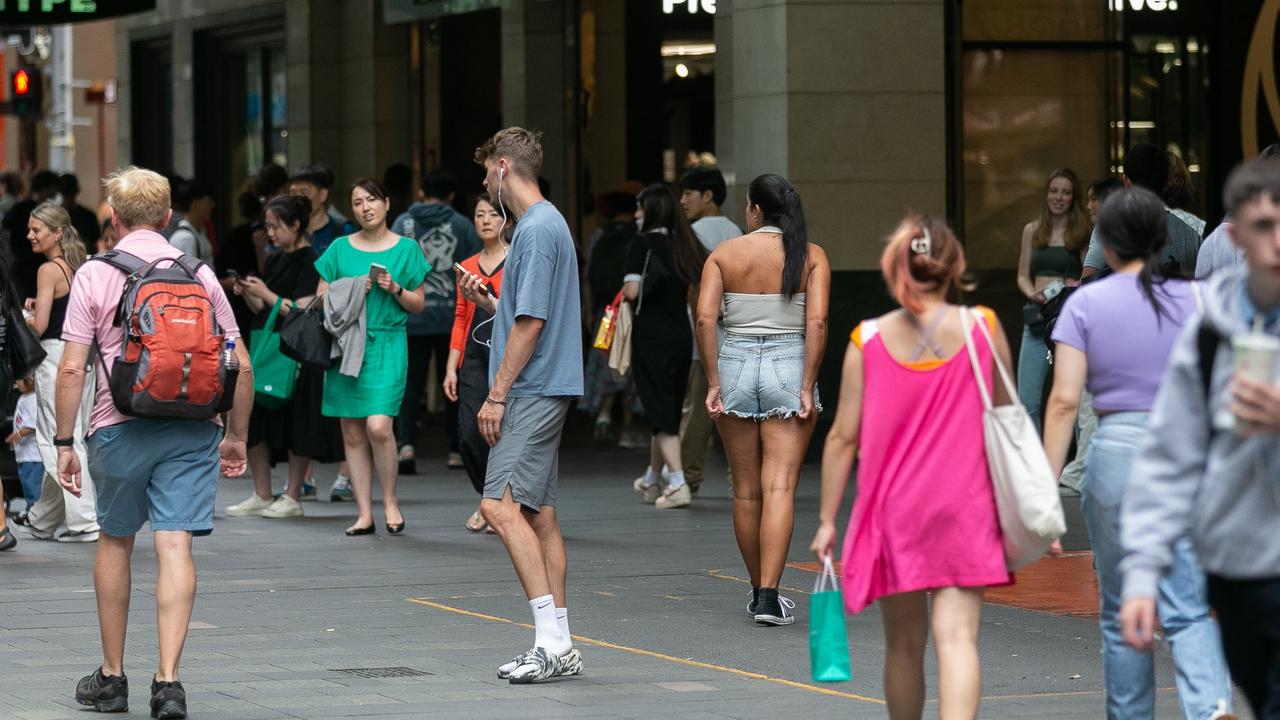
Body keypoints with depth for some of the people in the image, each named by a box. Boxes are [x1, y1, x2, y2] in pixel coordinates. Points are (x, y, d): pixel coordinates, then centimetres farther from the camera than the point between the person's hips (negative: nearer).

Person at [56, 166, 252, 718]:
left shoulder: (94, 275, -1)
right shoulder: (199, 274, 6)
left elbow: (72, 369, -6)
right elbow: (241, 367, 6)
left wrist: (64, 442, 0)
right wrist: (236, 436, 16)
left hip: (120, 425, -1)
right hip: (192, 428, 1)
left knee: (115, 541, 15)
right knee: (175, 547, -3)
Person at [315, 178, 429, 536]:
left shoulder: (406, 248, 6)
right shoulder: (340, 248, 10)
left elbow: (418, 304, 10)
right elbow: (322, 298, 11)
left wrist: (395, 289, -9)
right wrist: (353, 289, -6)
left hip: (386, 345, -2)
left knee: (378, 426, -17)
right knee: (352, 433, 2)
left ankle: (390, 501, 3)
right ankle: (364, 514, 7)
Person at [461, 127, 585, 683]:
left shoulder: (537, 230, -14)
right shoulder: (545, 225, 18)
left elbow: (530, 323, -18)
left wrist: (497, 395, -16)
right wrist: (484, 300, 11)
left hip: (531, 392, -10)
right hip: (543, 392, 10)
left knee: (502, 507, -16)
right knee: (537, 514, 9)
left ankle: (551, 641, -19)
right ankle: (557, 646, 10)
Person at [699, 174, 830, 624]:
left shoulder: (724, 254, 3)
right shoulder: (812, 256, 1)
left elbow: (705, 318, -7)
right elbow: (817, 322, -10)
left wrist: (713, 383, -3)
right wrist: (808, 388, -8)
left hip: (736, 364, 2)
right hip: (790, 366, -2)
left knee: (746, 491, 12)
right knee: (780, 487, -6)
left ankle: (758, 592, 23)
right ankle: (768, 597, -15)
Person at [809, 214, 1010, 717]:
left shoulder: (868, 340, -3)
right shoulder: (982, 328, -3)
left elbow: (843, 436, -2)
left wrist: (827, 519, 4)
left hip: (892, 509, 1)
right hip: (964, 508, -1)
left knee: (904, 642, 14)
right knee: (957, 634, -9)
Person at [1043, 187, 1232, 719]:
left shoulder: (1085, 304, -1)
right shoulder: (1197, 300, 3)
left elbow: (1064, 400, -8)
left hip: (1116, 456, -1)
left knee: (1122, 615, 13)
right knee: (1189, 612, -2)